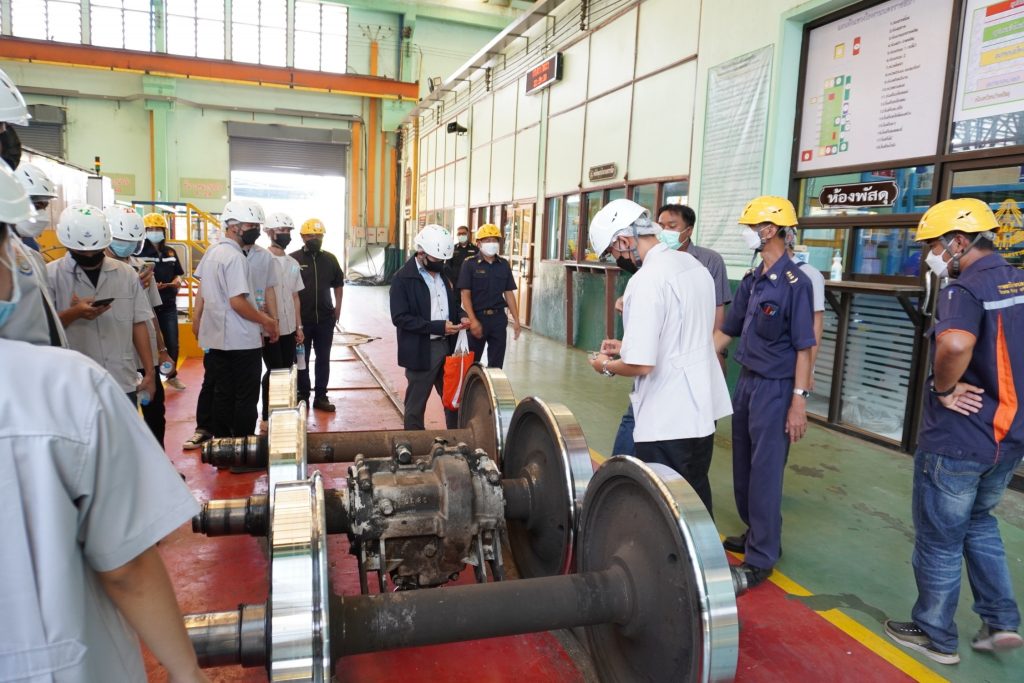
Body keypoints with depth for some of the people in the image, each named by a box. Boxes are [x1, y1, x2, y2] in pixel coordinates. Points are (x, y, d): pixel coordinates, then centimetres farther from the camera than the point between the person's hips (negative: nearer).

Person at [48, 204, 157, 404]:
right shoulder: (51, 274, -2)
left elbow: (138, 325, 6)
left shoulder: (126, 274, 4)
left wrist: (149, 372, 3)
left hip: (123, 383, 2)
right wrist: (74, 313, -20)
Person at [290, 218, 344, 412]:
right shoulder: (293, 259, -4)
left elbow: (338, 284, 15)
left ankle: (321, 396, 19)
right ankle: (303, 396, 19)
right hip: (301, 319, -3)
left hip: (325, 318, 3)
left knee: (323, 359, 9)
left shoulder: (330, 259, 6)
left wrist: (338, 307, 7)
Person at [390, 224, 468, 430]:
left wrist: (460, 317, -2)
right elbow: (400, 318, -18)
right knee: (416, 404, 7)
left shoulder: (442, 273, 10)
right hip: (421, 350, -7)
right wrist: (438, 327, -23)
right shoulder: (403, 278, -12)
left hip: (447, 346, 7)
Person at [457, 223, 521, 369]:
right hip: (477, 317, -3)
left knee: (496, 363, 8)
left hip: (498, 318, 3)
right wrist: (473, 320, -17)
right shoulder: (469, 264, -4)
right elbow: (465, 295, -8)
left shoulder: (504, 265, 7)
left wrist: (516, 320, 4)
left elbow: (509, 293, 9)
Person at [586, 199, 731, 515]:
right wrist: (627, 347, 21)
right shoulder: (694, 265, 7)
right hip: (703, 410, 9)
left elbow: (640, 364, -22)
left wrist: (606, 365, -2)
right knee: (696, 499, 21)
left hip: (666, 421, -9)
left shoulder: (646, 280, -20)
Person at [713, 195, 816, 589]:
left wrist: (799, 401, -17)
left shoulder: (794, 282, -14)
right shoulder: (751, 280, 8)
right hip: (746, 381, 8)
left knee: (765, 472, 0)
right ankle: (755, 535, 34)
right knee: (743, 467, 16)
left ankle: (761, 558, 11)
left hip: (775, 387, -8)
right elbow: (728, 331, 15)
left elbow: (803, 347, -14)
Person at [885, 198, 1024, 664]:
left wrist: (944, 389, -23)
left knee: (940, 538, 9)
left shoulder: (965, 288, -21)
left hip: (956, 439, -8)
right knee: (978, 522, 28)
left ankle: (935, 636, 24)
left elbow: (955, 345, -42)